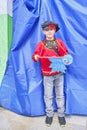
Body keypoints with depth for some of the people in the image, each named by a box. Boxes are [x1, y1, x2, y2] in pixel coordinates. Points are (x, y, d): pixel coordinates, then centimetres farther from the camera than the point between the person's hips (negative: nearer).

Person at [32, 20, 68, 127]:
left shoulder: (59, 42, 2)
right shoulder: (41, 44, 0)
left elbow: (65, 54, 3)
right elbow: (36, 55, -2)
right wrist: (35, 57, -25)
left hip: (59, 73, 1)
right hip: (47, 74, -1)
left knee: (60, 95, 10)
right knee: (48, 95, 7)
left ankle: (61, 114, 23)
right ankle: (49, 114, 24)